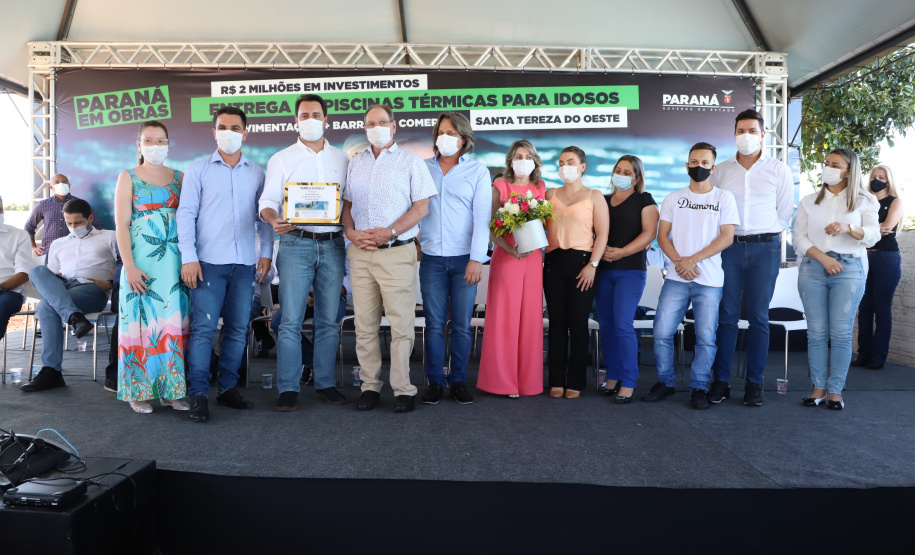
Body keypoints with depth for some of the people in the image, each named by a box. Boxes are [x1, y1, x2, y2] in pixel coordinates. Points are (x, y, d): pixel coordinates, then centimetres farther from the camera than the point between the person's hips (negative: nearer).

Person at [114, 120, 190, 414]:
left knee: (174, 322, 1)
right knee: (142, 322, -1)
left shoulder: (179, 177, 12)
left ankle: (171, 389, 10)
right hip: (142, 260, -2)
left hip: (175, 262, 2)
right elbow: (121, 225, -1)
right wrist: (129, 266, -10)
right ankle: (139, 392, 9)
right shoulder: (128, 177, 6)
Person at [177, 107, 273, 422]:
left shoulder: (256, 173, 13)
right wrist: (188, 257, -8)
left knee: (238, 328, 6)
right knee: (203, 327, -6)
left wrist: (266, 253, 5)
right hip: (209, 262, -3)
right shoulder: (198, 169, 6)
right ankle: (198, 394, 1)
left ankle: (227, 388, 18)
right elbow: (186, 214, 1)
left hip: (245, 264, 3)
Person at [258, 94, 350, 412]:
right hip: (296, 244, -2)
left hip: (332, 245, 2)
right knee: (291, 320, -5)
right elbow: (268, 201, 1)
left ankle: (325, 383, 17)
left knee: (328, 320, 7)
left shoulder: (342, 159, 14)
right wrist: (274, 221, -21)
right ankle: (288, 389, 4)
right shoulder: (282, 159, 7)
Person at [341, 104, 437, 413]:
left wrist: (389, 232, -13)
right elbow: (346, 204, 18)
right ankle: (370, 385, 16)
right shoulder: (355, 163, 18)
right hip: (359, 253, 4)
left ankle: (402, 389, 4)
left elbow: (422, 207, -3)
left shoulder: (411, 162, 5)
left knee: (401, 324, -4)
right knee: (364, 324, 6)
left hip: (397, 252, -4)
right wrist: (351, 232, -3)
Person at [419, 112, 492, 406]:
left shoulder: (478, 171, 6)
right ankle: (435, 381, 13)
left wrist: (477, 259, -11)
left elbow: (481, 218, -2)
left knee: (462, 325, 3)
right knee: (434, 323, 3)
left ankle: (459, 381, 14)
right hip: (432, 258, 1)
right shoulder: (423, 168, 13)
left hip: (464, 259, -1)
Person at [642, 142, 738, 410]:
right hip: (676, 279, 2)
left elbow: (727, 238, -2)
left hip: (709, 280, -1)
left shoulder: (724, 198, 7)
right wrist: (679, 261, -9)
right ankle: (665, 382, 15)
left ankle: (698, 388, 14)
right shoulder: (673, 198, 13)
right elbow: (662, 235, 7)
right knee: (661, 332, -3)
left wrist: (692, 259, -11)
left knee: (706, 337, -1)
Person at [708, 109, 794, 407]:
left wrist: (766, 235, 5)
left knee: (759, 317, 2)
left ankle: (754, 383, 9)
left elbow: (785, 212, 9)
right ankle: (721, 380, 7)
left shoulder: (779, 170, 6)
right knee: (726, 316, 1)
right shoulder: (720, 170, 8)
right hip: (729, 246, 1)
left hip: (765, 248, -1)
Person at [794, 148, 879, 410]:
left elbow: (873, 236, 0)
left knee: (841, 333, -4)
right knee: (816, 332, 0)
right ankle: (819, 388, 7)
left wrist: (848, 228, -20)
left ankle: (835, 390, 5)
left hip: (849, 269, -1)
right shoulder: (809, 201, 12)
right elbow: (799, 239, 4)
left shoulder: (864, 201, 10)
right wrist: (823, 257, -10)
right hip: (813, 268, 1)